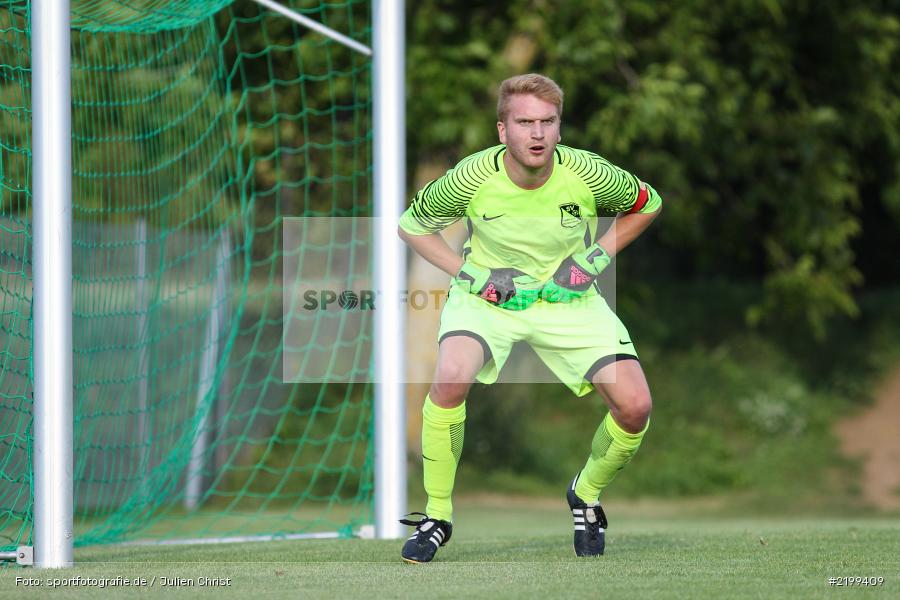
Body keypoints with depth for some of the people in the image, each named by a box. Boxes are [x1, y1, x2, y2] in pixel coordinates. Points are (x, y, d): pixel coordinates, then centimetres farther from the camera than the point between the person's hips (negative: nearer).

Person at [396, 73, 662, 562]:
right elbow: (412, 225, -1)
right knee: (450, 376, -32)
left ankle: (586, 494, 19)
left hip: (568, 299, 2)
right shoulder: (472, 178, -21)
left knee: (634, 407, -13)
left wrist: (596, 257, -6)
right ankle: (436, 515, -13)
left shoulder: (589, 175, -19)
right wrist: (467, 273, -11)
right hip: (486, 298, -2)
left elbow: (646, 205, 4)